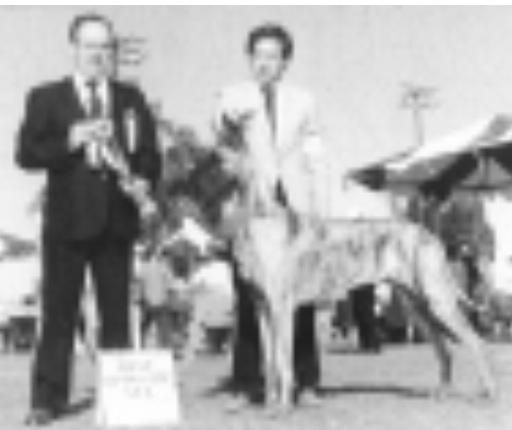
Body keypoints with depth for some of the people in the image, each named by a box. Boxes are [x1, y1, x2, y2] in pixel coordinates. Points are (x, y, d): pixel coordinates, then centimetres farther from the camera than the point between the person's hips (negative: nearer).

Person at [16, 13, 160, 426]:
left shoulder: (131, 98, 14)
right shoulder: (46, 98, 5)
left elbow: (150, 152, 12)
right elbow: (26, 154, -4)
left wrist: (145, 180, -8)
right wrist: (71, 139, -17)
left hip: (116, 220, 3)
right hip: (67, 220, -2)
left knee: (117, 314, 7)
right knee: (59, 314, -1)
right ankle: (47, 399, 5)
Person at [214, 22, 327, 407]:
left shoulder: (303, 101, 14)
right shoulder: (235, 98, 8)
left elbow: (314, 158, 14)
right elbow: (220, 134, -10)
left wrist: (319, 213, 7)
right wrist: (227, 121, -33)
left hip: (295, 208, 1)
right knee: (250, 299, -5)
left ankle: (305, 383, 4)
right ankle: (247, 384, -1)